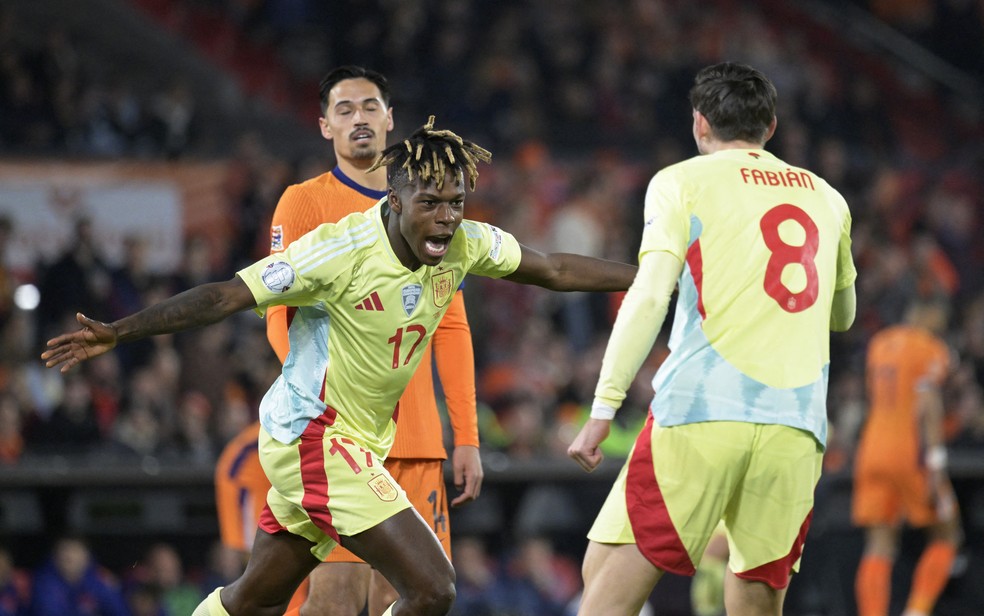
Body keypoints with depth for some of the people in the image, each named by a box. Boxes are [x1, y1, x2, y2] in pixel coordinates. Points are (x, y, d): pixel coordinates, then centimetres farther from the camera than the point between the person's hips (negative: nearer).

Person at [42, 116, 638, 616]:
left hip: (360, 443, 8)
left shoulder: (465, 245, -4)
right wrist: (117, 333, -28)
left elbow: (555, 269, 11)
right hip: (312, 436, -8)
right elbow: (226, 296, -23)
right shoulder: (341, 250, -24)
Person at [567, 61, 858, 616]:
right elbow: (842, 315, 33)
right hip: (797, 428, 4)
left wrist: (604, 409, -5)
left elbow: (649, 297, -5)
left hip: (702, 410, -4)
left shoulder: (683, 181, 8)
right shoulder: (825, 197, 20)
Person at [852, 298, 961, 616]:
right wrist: (935, 467, -20)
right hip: (911, 456, -5)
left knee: (878, 549, 1)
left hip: (873, 450, 5)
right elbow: (928, 408, -17)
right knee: (945, 536, 11)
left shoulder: (879, 344, 14)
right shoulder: (932, 351, -6)